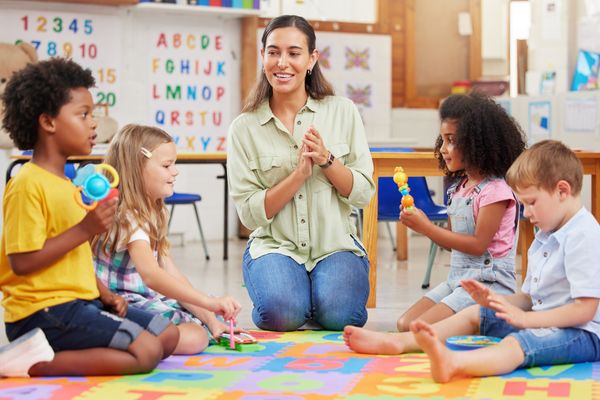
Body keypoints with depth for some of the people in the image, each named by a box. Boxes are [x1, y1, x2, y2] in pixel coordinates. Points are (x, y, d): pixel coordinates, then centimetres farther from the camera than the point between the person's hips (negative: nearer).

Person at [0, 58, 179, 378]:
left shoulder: (66, 184, 17)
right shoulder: (28, 185, -14)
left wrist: (104, 294, 9)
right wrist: (85, 229, -20)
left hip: (80, 301, 10)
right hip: (44, 311, -10)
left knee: (168, 335, 11)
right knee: (145, 351, -19)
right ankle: (35, 363, -16)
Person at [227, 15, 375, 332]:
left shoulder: (343, 112, 3)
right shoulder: (244, 127, 0)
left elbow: (362, 195, 1)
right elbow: (250, 213, -5)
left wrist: (326, 159, -16)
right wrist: (300, 173, -16)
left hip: (335, 245, 1)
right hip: (275, 246, 0)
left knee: (338, 314, -27)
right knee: (282, 312, -30)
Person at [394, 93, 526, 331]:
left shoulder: (495, 190, -13)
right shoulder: (459, 187, 13)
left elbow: (478, 244, -17)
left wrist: (427, 228, -15)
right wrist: (420, 224, -2)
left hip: (488, 282, -9)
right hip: (457, 279, 9)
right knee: (405, 324, -1)